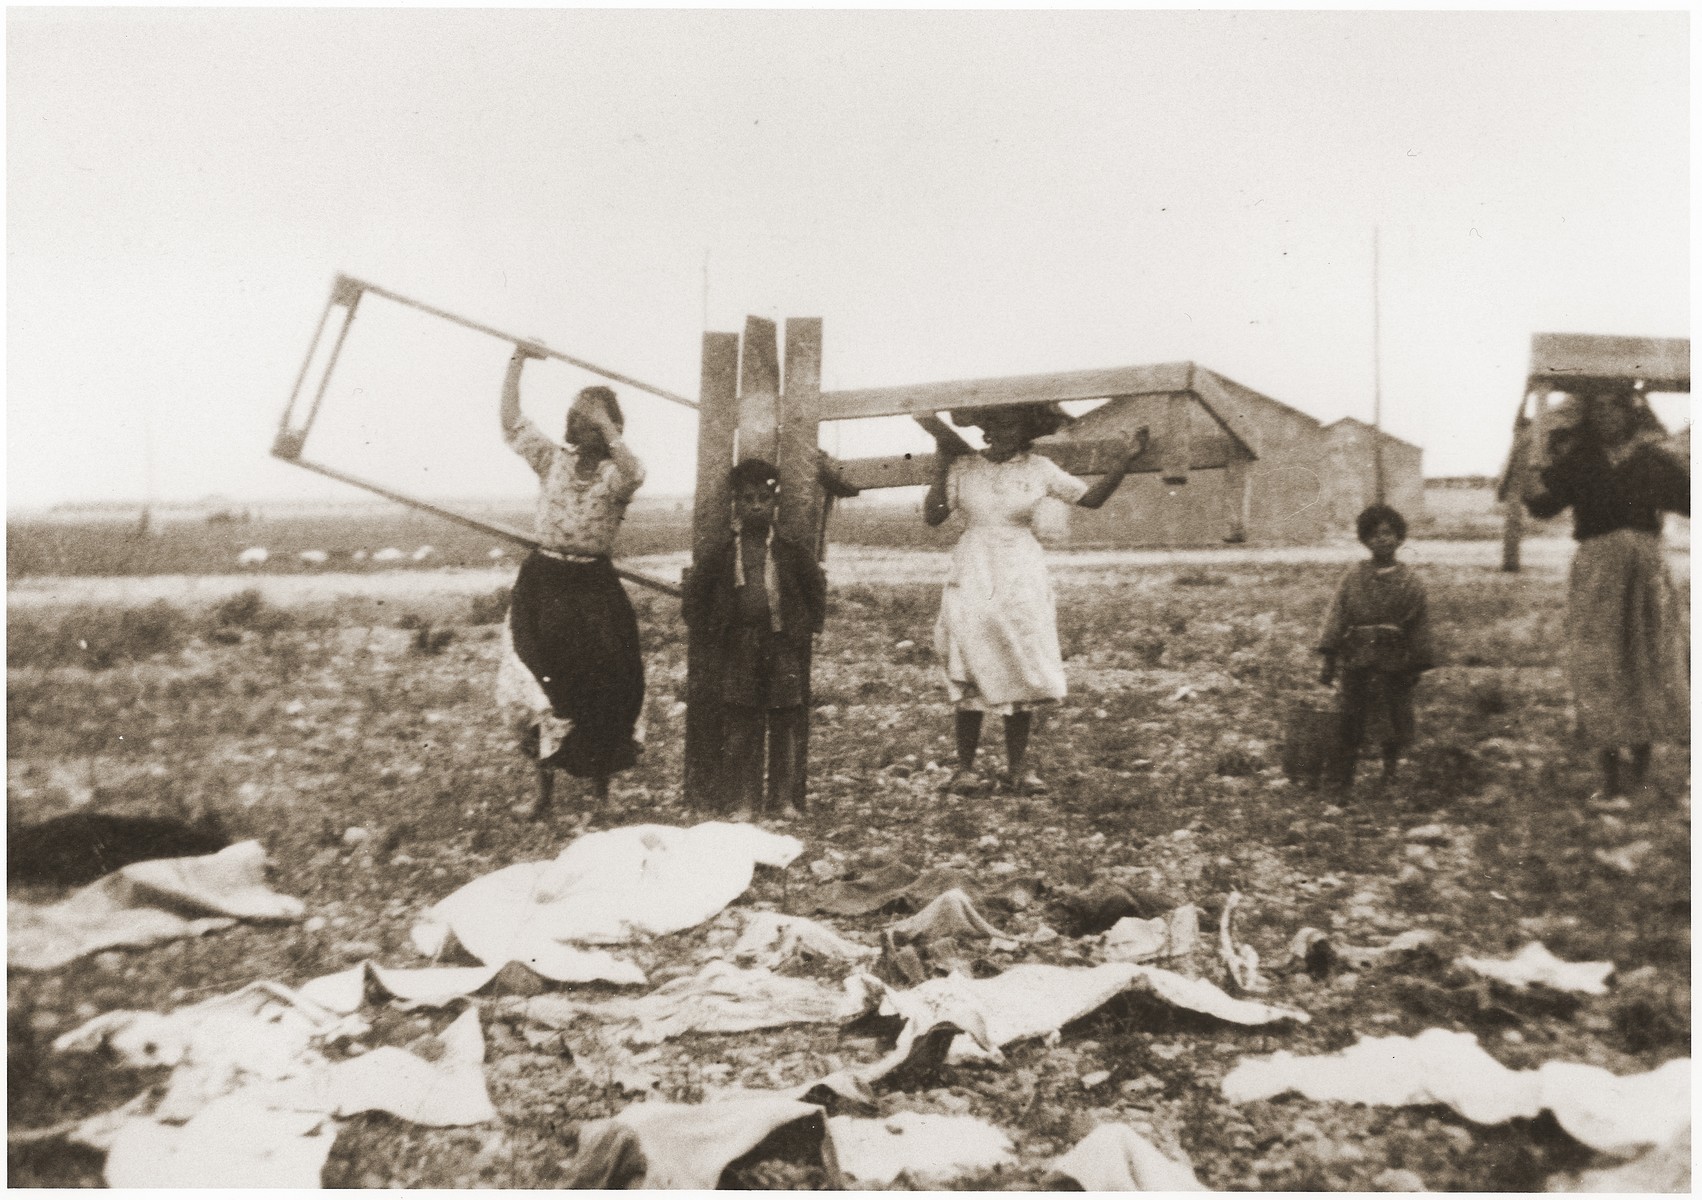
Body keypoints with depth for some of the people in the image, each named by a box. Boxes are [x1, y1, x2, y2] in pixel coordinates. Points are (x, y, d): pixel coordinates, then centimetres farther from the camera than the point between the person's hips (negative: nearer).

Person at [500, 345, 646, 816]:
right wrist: (518, 362, -3)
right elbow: (512, 423, 3)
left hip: (594, 587, -1)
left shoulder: (614, 473, -1)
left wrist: (606, 424, -27)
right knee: (544, 680, -2)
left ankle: (600, 781, 18)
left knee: (604, 681, 0)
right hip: (543, 581, 2)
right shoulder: (553, 459, 9)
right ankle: (542, 786, 7)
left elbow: (634, 474, -24)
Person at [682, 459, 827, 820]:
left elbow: (817, 587, 12)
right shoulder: (725, 554, 2)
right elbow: (695, 591, 11)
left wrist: (808, 627, 7)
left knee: (785, 726, 5)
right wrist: (706, 628, 5)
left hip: (783, 648, 0)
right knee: (741, 727, 2)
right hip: (739, 651, 0)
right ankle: (744, 798, 10)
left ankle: (781, 795, 17)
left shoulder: (792, 553, 1)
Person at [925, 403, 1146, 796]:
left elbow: (1092, 498, 3)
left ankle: (1018, 766, 13)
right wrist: (941, 471, -8)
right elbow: (932, 517, -2)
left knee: (1021, 674, 2)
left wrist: (1125, 459, -6)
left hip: (1022, 583, 1)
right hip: (973, 581, -1)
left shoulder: (1039, 469, 3)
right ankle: (965, 767, 7)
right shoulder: (963, 465, 1)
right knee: (972, 678, -2)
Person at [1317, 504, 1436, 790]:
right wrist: (1329, 660, -7)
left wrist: (1417, 667, 1)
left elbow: (1421, 626, 4)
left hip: (1395, 664, 0)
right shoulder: (1353, 577, 3)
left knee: (1394, 723, 7)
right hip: (1357, 662, 0)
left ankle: (1390, 776, 23)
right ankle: (1341, 780, 9)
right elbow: (1336, 616, 0)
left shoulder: (1411, 581, 2)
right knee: (1350, 721, 2)